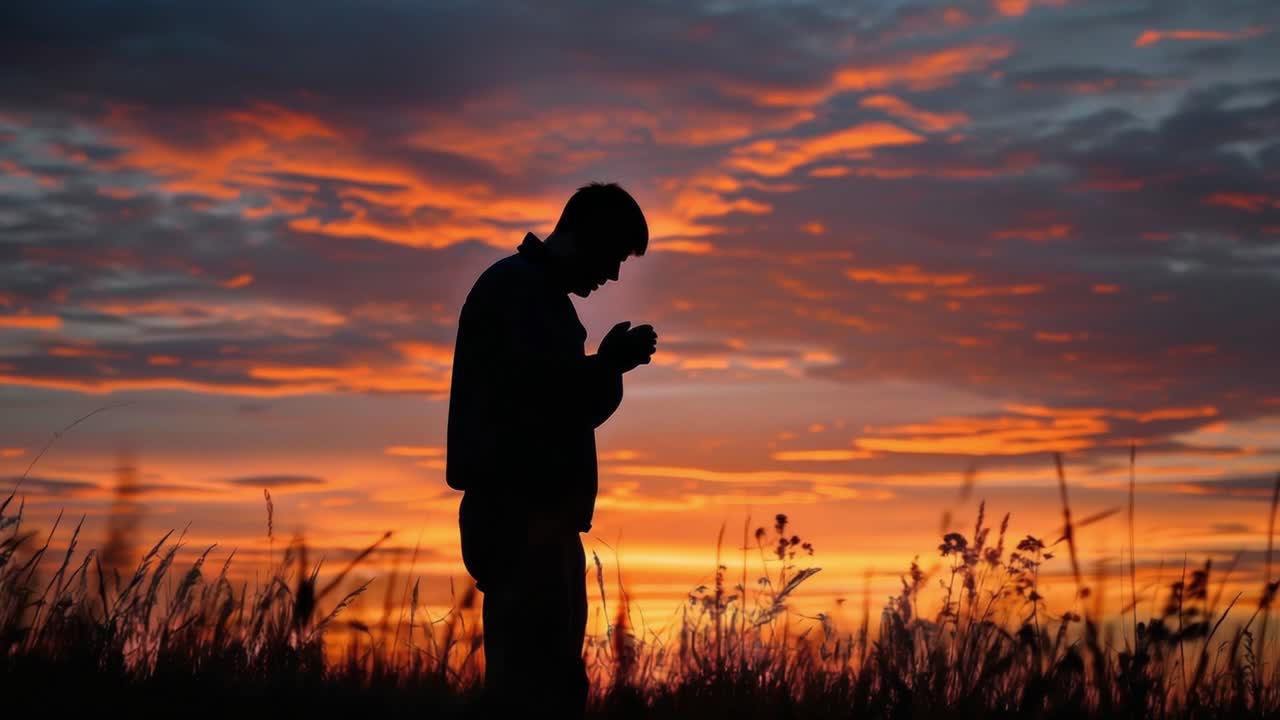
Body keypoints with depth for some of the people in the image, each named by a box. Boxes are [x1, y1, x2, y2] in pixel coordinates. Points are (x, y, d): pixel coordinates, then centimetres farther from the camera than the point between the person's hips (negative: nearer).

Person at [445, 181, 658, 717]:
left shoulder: (542, 295, 21)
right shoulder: (514, 287, -9)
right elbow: (535, 396, -21)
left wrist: (608, 363, 4)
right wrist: (613, 362, -9)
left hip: (542, 514, 10)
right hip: (519, 514, -10)